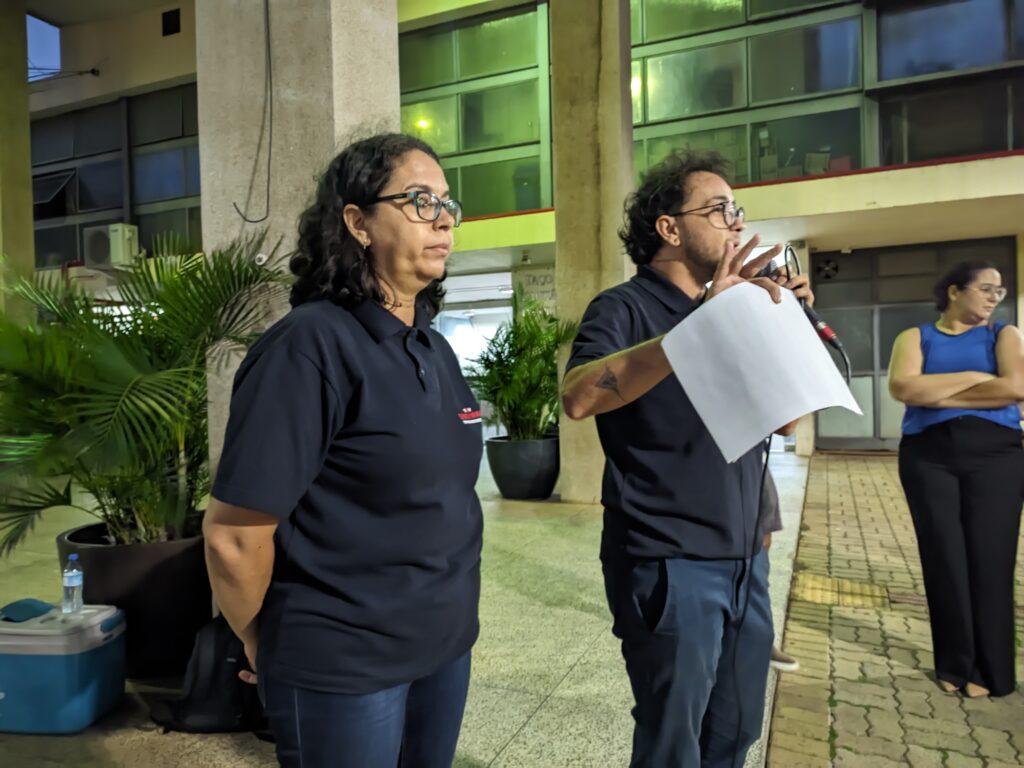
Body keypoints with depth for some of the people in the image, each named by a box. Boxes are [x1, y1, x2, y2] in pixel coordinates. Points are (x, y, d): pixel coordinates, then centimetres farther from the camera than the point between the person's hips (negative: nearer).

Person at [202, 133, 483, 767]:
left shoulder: (435, 349, 4)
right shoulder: (310, 346, -20)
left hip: (444, 645, 7)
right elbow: (235, 534, -19)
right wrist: (271, 653, -4)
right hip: (343, 666, -7)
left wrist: (447, 615, 16)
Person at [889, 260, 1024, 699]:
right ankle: (956, 664, 16)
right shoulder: (915, 337, 7)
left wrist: (935, 394, -8)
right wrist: (975, 376, -10)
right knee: (945, 558, 2)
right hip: (928, 455, 0)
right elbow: (902, 388, -11)